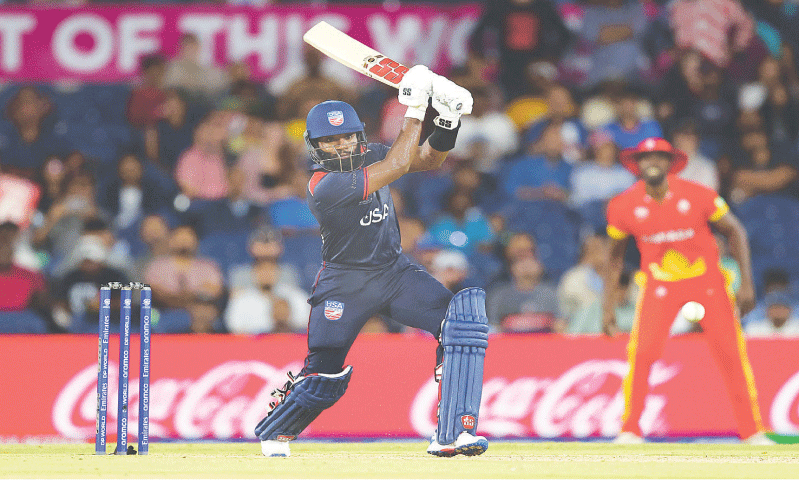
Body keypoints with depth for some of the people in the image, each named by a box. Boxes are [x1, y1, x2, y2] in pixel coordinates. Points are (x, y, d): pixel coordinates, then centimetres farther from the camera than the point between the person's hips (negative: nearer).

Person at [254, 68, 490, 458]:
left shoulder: (367, 156, -3)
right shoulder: (324, 186, -27)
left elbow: (428, 159, 2)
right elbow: (398, 165, -29)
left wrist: (447, 120, -16)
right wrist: (415, 108, -27)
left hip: (394, 272, 6)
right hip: (344, 286, -6)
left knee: (462, 318, -16)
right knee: (323, 380, -4)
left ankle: (451, 435, -19)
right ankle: (273, 433, 30)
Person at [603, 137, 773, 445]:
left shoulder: (697, 195, -14)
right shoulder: (624, 206, -9)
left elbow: (734, 231, -4)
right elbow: (616, 255, 5)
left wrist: (747, 283, -10)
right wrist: (608, 306, 2)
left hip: (707, 280, 0)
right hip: (659, 284, 0)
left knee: (732, 354, -5)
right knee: (641, 353, -17)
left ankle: (753, 431, 6)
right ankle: (630, 431, -5)